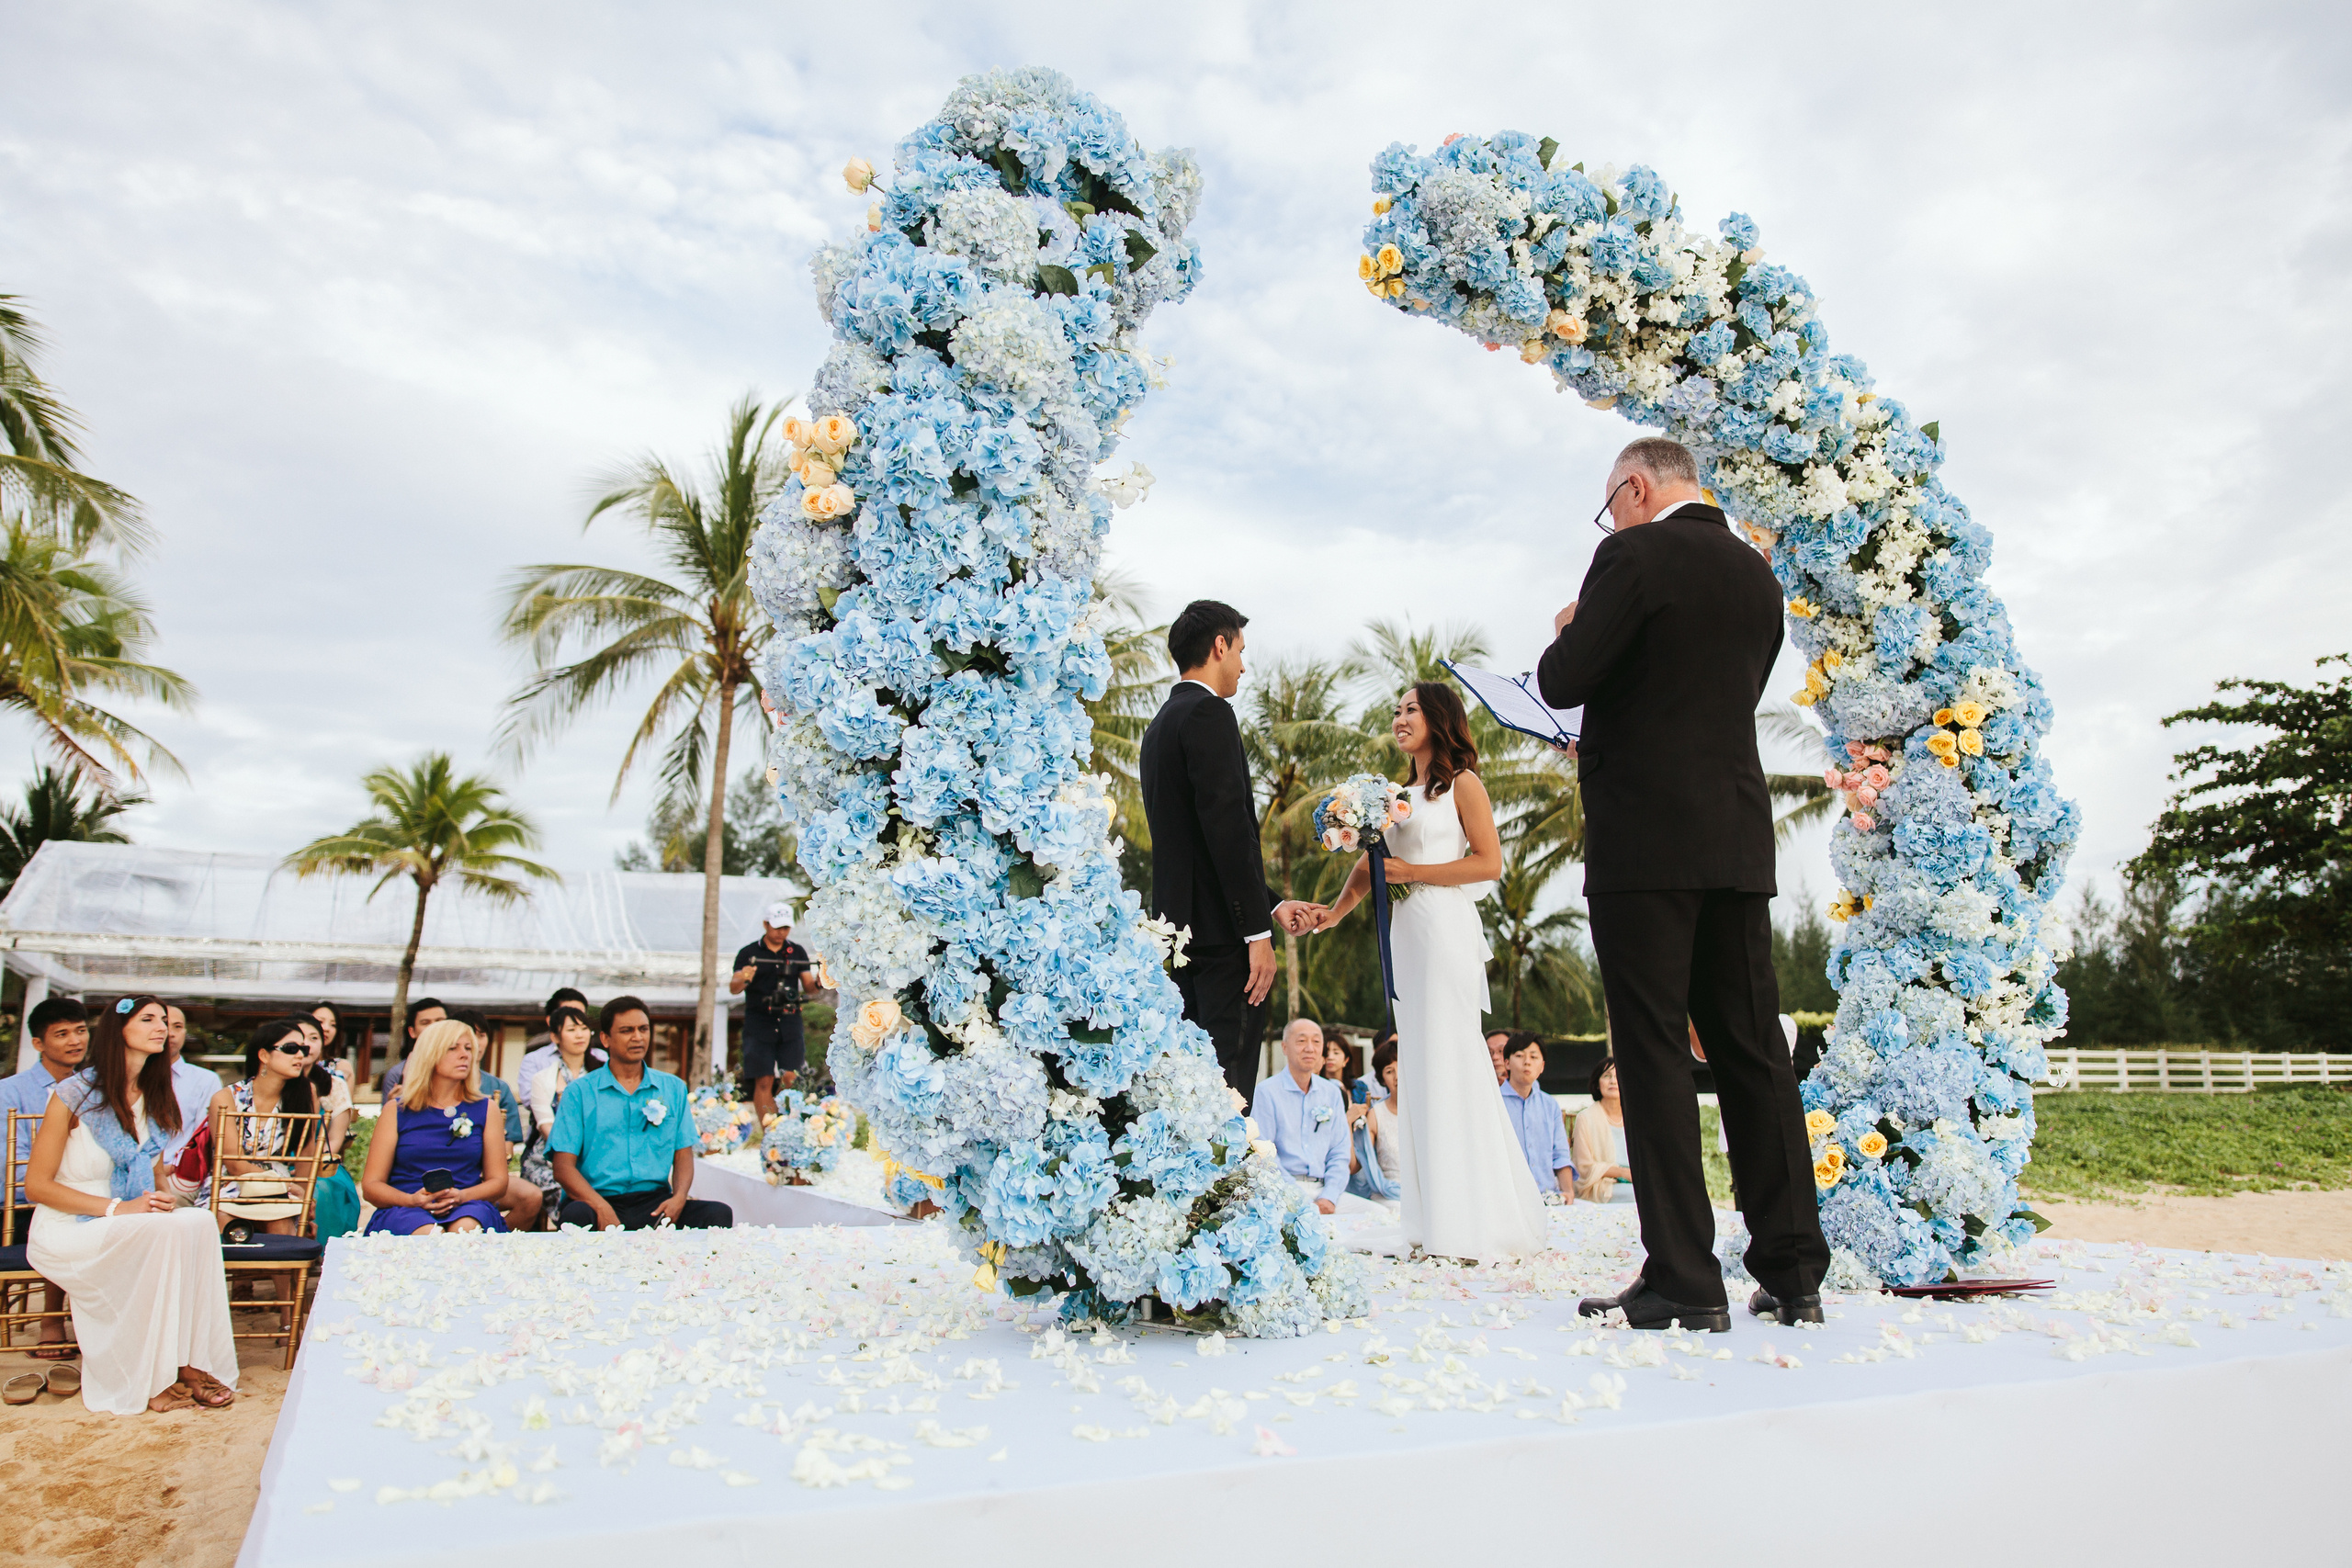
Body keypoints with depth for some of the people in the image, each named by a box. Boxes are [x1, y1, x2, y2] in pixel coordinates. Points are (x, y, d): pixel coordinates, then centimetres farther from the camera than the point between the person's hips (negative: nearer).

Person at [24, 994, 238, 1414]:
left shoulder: (155, 1099, 10)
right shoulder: (75, 1094, -10)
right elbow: (37, 1185, -11)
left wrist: (156, 1199, -6)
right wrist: (117, 1208, -23)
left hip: (130, 1224, 5)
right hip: (65, 1232, -5)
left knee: (200, 1222, -27)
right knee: (166, 1231, -33)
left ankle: (192, 1361, -26)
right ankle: (150, 1379, -23)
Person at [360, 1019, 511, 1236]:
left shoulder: (486, 1109, 14)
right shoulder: (396, 1110, 11)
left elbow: (498, 1182, 11)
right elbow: (371, 1185, 7)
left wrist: (461, 1196, -12)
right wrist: (412, 1199, -15)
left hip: (467, 1209, 1)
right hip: (404, 1211, -1)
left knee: (466, 1228, -36)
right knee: (427, 1234, -37)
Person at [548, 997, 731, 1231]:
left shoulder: (673, 1088, 16)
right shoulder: (579, 1093, 7)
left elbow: (683, 1155, 13)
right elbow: (564, 1166, -1)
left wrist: (679, 1198, -9)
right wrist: (601, 1208, -19)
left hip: (656, 1202, 3)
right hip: (603, 1201, -2)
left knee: (719, 1213, -26)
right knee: (577, 1215, -38)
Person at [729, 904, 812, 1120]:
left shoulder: (797, 952, 12)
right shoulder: (748, 953, 4)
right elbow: (733, 989, -5)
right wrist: (742, 979, -28)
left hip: (790, 1024, 2)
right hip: (759, 1025, -2)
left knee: (792, 1080, -6)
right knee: (764, 1082, -4)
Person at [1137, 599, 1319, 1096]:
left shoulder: (1161, 724, 21)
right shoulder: (1209, 712, -8)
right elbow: (1228, 826, -18)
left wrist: (1271, 905, 23)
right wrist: (1258, 932, -18)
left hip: (1180, 929, 10)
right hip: (1221, 932, -10)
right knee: (1226, 1090, -9)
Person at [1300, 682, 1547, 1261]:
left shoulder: (1462, 783, 0)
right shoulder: (1402, 793, 18)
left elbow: (1490, 862, -7)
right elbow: (1372, 860, 13)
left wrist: (1412, 872, -11)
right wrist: (1337, 910, -2)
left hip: (1447, 929, -7)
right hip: (1405, 931, 7)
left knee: (1449, 1060, -6)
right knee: (1417, 1063, 6)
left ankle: (1476, 1222, 2)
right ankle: (1437, 1220, 11)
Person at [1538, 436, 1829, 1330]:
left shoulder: (1635, 557, -7)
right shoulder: (1755, 573, 16)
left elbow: (1564, 683, -12)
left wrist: (1567, 634, 10)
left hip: (1645, 842, -7)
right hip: (1738, 845, 7)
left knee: (1654, 1054, -3)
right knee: (1753, 1051, 10)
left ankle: (1684, 1282, 0)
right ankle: (1792, 1272, 16)